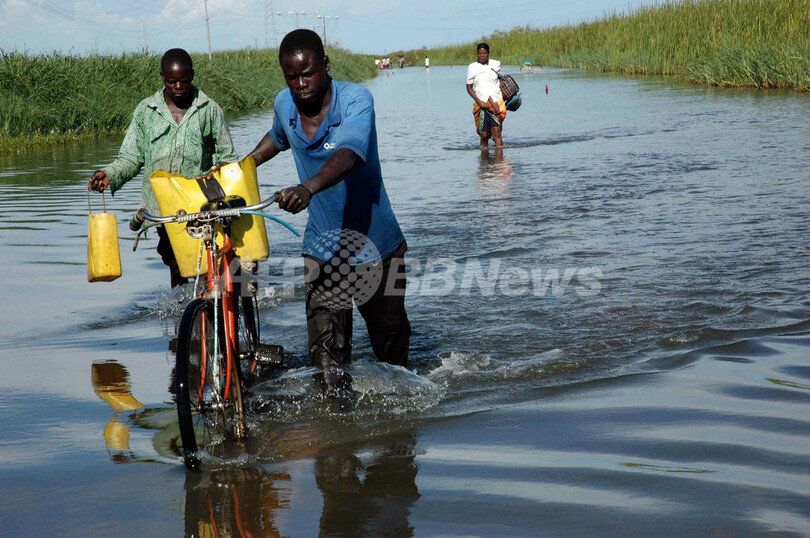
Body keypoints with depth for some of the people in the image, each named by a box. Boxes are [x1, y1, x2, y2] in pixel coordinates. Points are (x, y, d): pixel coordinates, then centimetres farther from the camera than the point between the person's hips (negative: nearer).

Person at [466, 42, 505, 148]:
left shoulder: (496, 64, 6)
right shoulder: (472, 67, 3)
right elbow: (469, 88, 5)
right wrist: (479, 102, -8)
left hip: (496, 103, 0)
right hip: (481, 105, 0)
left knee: (496, 132, -12)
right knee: (484, 135, -2)